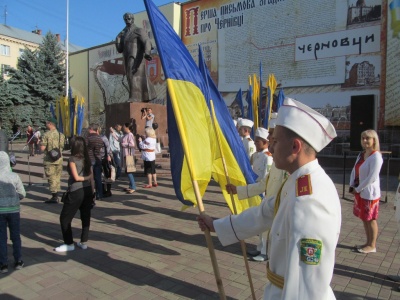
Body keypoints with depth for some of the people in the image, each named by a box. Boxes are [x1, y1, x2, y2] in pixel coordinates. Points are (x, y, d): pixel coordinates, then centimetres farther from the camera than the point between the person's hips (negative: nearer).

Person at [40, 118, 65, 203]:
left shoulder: (46, 134, -12)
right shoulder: (61, 135, 5)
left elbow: (42, 148, -14)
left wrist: (40, 142, 5)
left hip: (49, 160, -5)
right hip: (59, 159, 5)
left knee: (51, 178, 1)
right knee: (57, 178, 13)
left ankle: (54, 197, 4)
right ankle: (56, 196, 20)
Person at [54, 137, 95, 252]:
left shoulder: (72, 159, -9)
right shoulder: (87, 159, 6)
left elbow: (76, 177, -16)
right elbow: (92, 178, 6)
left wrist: (85, 178, 1)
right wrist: (92, 192, 11)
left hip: (76, 191, -6)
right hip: (87, 190, 6)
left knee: (65, 218, 8)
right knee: (86, 217, 13)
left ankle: (69, 244, 13)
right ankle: (84, 242, 21)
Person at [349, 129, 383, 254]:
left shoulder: (376, 156, -16)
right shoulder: (361, 154, 9)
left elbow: (372, 178, -20)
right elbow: (354, 171, 11)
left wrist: (358, 189, -15)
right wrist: (352, 186, -1)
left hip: (369, 193, -8)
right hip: (360, 192, 8)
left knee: (370, 219, 4)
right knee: (364, 219, 16)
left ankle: (372, 246, 18)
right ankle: (368, 243, 29)